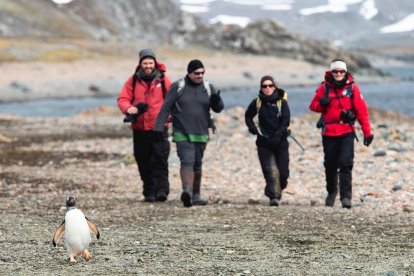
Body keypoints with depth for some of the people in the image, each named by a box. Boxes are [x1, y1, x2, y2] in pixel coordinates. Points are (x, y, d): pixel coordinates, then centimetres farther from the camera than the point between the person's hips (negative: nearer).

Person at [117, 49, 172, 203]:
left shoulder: (163, 80, 3)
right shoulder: (133, 80, 5)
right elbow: (122, 99, 2)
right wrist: (128, 108, -19)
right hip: (139, 128, 2)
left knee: (159, 159, -13)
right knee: (144, 162, 6)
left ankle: (161, 190, -17)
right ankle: (149, 192, 14)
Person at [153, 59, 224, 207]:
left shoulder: (208, 87, 6)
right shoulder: (178, 87, -4)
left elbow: (218, 109, 6)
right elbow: (166, 108, -5)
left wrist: (216, 100, -18)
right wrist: (158, 127, -12)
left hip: (201, 134, 4)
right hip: (182, 134, -4)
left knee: (197, 164, 13)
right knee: (187, 161, -22)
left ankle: (195, 195, 25)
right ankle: (187, 191, -36)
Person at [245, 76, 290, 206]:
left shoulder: (282, 102, -1)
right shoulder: (257, 102, 4)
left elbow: (286, 121, -9)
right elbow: (248, 116, 19)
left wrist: (278, 135, -22)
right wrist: (253, 128, 1)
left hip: (280, 142, 0)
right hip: (264, 142, 0)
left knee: (283, 172, 1)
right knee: (271, 171, -12)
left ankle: (277, 190, 27)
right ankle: (274, 197, -12)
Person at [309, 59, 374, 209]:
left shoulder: (352, 87, -2)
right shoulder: (324, 87, 2)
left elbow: (362, 110, -3)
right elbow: (313, 106, 9)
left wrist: (367, 132, -6)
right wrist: (321, 103, -15)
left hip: (347, 132, -2)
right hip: (329, 132, 2)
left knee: (345, 164, -12)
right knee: (330, 164, 11)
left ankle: (346, 196, -13)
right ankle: (331, 192, 32)